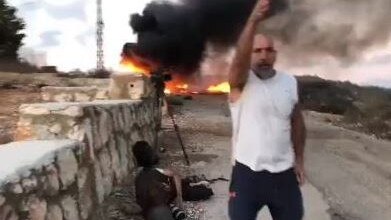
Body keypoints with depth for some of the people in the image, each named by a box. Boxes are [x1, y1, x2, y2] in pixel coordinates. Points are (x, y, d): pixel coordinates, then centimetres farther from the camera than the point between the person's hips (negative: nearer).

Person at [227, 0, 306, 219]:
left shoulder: (290, 82, 2)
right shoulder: (241, 81, -10)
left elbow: (297, 121, 10)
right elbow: (240, 59, -33)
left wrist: (299, 158, 9)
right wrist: (254, 20, -45)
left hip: (284, 172, 4)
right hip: (247, 172, -3)